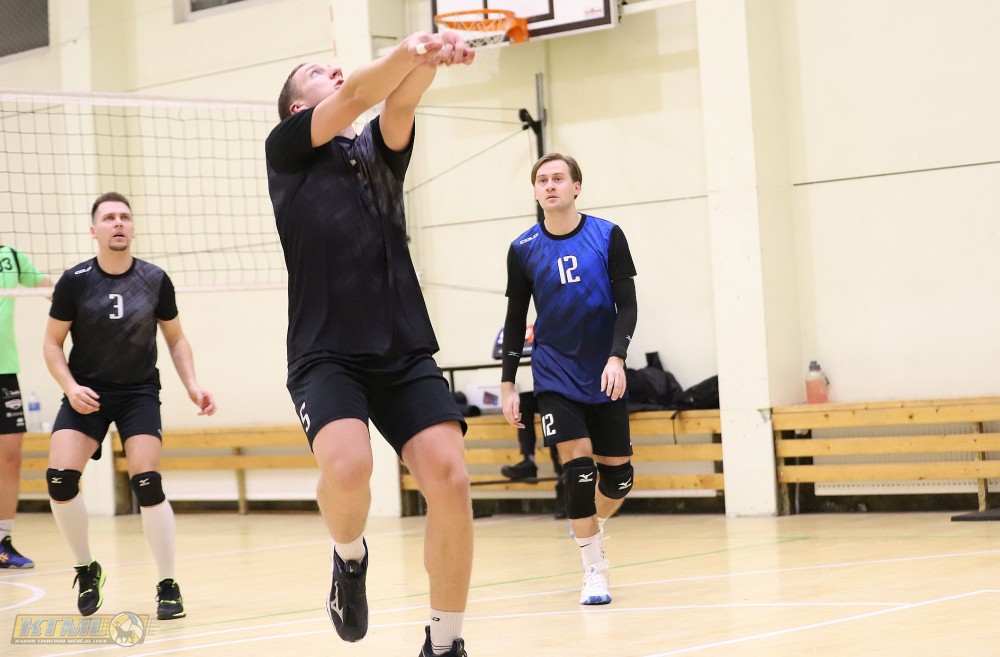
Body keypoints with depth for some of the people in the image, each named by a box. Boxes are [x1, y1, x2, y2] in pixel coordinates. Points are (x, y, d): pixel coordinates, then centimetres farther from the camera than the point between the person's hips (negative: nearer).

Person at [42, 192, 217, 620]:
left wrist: (192, 384, -3)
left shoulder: (155, 280, -3)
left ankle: (168, 585, -3)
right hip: (87, 393, 0)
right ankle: (86, 569, 7)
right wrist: (71, 387, -14)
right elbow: (52, 343, 1)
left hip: (140, 392, 0)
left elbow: (175, 339, 10)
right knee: (60, 478, -16)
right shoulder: (75, 281, -7)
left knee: (147, 483, -16)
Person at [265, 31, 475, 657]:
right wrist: (408, 49, -24)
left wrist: (430, 59, -24)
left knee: (450, 477, -15)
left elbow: (398, 101, -2)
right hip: (327, 354, -3)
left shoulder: (381, 149, 19)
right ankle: (350, 556, 6)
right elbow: (356, 96, -6)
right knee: (348, 466, -29)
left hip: (406, 353, 3)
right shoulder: (288, 148, 10)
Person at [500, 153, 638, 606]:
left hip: (604, 377, 1)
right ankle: (593, 571, -1)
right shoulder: (523, 250, 0)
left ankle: (590, 530, 34)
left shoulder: (607, 236, -2)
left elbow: (627, 304, -3)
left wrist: (617, 357, -17)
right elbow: (515, 320, 6)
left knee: (618, 476, 3)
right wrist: (508, 385, 3)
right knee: (579, 469, -13)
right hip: (555, 378, -1)